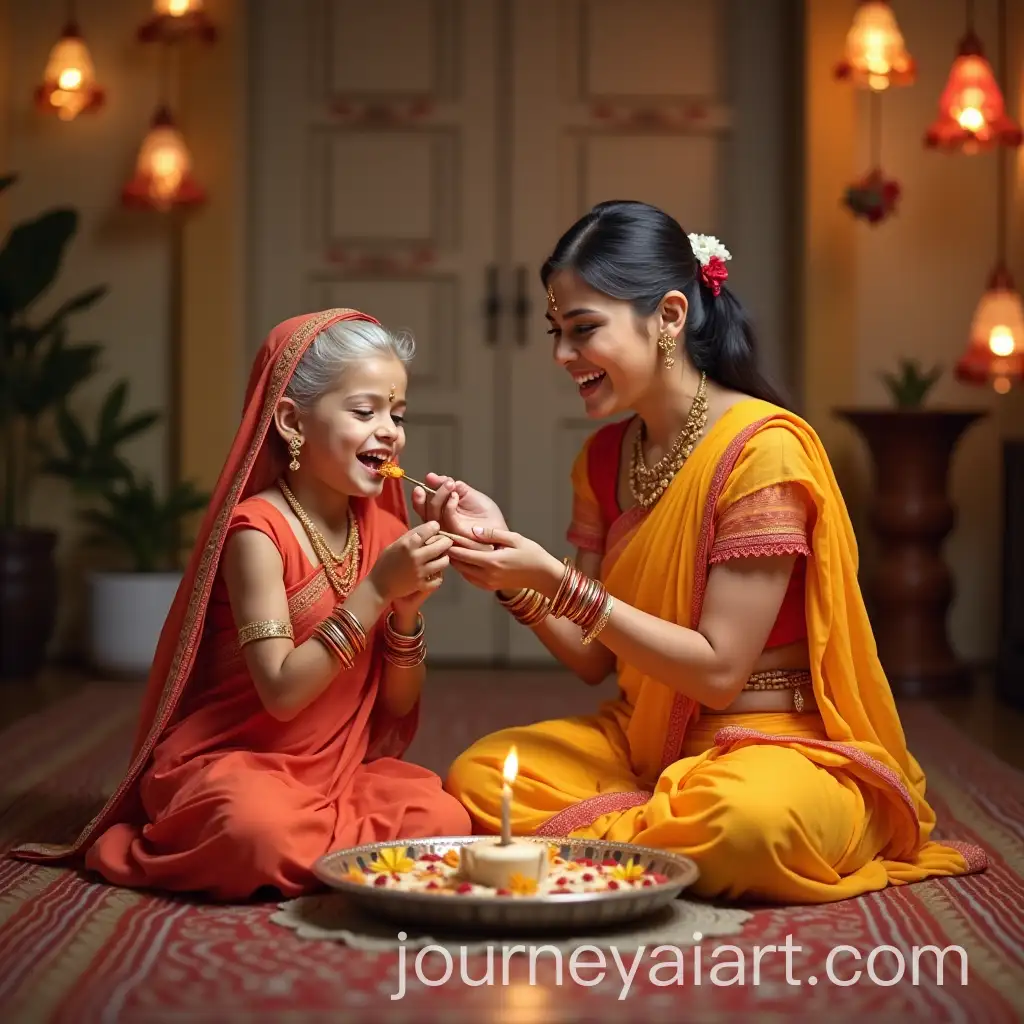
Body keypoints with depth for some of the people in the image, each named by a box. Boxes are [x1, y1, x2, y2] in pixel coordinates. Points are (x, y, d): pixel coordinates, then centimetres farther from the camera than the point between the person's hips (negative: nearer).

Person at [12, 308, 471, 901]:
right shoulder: (258, 530, -12)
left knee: (445, 820, -23)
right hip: (233, 762, -6)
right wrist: (376, 588, -24)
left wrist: (408, 607, -10)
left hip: (341, 768, 6)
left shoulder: (384, 530, 7)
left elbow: (398, 707, 8)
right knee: (261, 830, -39)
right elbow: (282, 692, -21)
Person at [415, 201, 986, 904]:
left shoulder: (764, 448, -16)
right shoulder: (604, 458, 8)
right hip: (643, 739, 7)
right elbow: (594, 659, 6)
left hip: (779, 745, -7)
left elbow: (719, 671, -18)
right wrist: (506, 560, -10)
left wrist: (558, 582, -22)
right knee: (476, 777, -16)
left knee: (747, 818, -40)